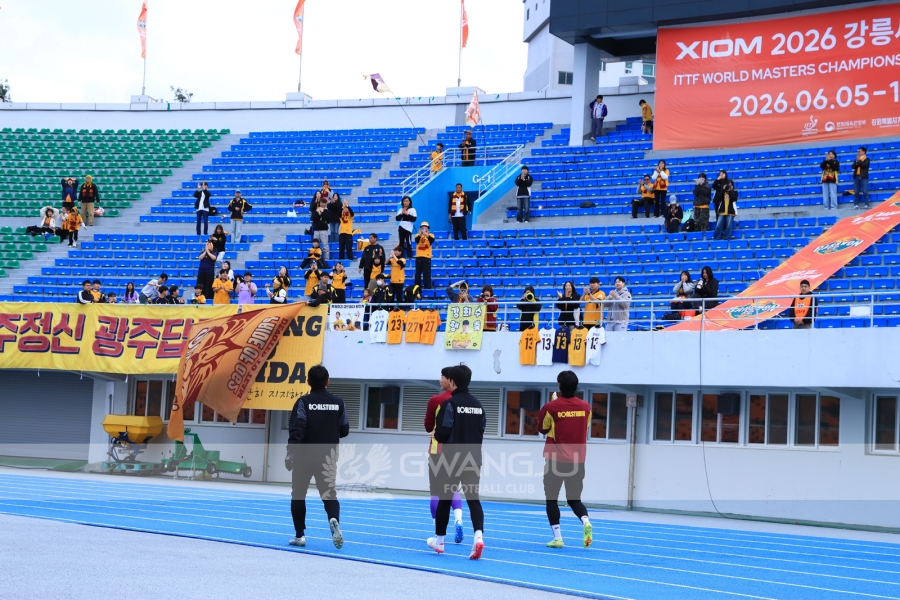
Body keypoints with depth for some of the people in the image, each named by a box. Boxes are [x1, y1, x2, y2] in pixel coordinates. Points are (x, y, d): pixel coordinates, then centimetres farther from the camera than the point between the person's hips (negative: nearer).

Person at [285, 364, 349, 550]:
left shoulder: (304, 402, -8)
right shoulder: (338, 402, 2)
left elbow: (296, 430, -18)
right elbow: (344, 431, 7)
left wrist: (290, 453, -18)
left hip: (304, 455, -2)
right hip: (327, 456, 2)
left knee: (298, 495, 12)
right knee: (329, 493, 4)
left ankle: (299, 535, 14)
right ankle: (334, 520, -27)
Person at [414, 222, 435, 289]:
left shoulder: (430, 235, 4)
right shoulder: (418, 235, 8)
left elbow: (432, 240, -18)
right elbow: (416, 240, -14)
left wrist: (426, 235, -36)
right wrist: (420, 234, -33)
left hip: (427, 257, -2)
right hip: (418, 256, 2)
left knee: (427, 273, -4)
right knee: (418, 273, 6)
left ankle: (428, 287, -2)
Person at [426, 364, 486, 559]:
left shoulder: (450, 403, -10)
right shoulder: (478, 405, 8)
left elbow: (441, 433, -14)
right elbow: (481, 432, 12)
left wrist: (437, 435, 8)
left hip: (452, 459, -4)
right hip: (473, 459, 4)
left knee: (445, 499, 12)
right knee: (473, 499, 0)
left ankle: (439, 540, 25)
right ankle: (479, 535, -24)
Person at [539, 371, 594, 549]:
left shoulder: (551, 407, -10)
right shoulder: (585, 407, 0)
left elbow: (543, 429, 6)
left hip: (555, 460, -3)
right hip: (577, 462, 3)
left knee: (552, 499, 9)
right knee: (574, 499, 14)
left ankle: (557, 537, 4)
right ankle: (586, 521, -14)